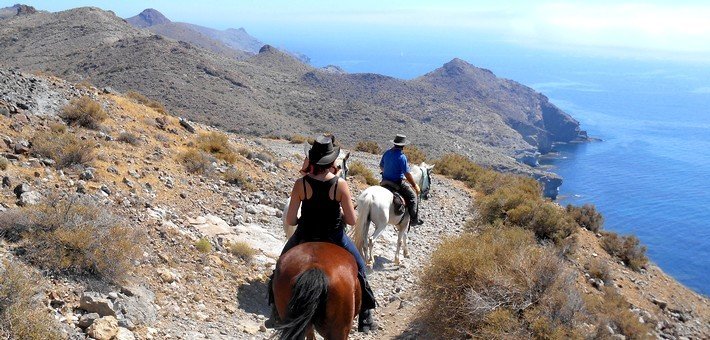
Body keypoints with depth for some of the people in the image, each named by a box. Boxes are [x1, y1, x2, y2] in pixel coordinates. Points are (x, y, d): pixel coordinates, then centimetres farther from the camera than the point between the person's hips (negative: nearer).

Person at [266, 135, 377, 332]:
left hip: (305, 236, 1)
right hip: (334, 238, 0)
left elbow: (290, 220, -13)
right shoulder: (340, 184, -17)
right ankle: (365, 317, 25)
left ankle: (276, 313, 34)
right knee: (359, 266, 24)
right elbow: (351, 220, -12)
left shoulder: (301, 183, -16)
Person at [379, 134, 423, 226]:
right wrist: (415, 185, -7)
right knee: (412, 196, 8)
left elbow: (381, 167, 15)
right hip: (397, 183, -8)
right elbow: (407, 174, -19)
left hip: (385, 181, 8)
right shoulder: (402, 157, -20)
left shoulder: (387, 153, 2)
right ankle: (414, 219, 10)